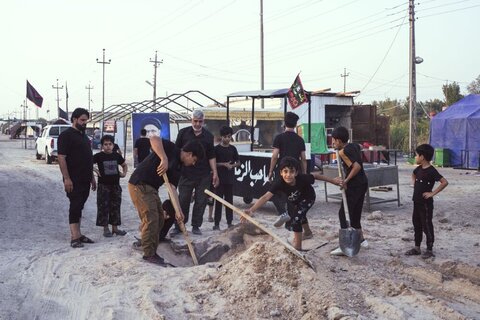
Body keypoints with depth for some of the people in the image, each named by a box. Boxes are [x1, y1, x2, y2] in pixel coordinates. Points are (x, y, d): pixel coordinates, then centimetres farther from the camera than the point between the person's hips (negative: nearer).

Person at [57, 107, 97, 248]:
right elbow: (61, 158, -15)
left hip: (85, 180, 8)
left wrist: (92, 177, 20)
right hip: (73, 180, -8)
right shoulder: (66, 135, -9)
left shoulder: (84, 136, 18)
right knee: (75, 206, -7)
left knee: (79, 206, 12)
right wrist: (66, 178, -21)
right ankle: (75, 237, -5)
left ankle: (78, 234, 18)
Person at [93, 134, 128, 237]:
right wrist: (96, 171, -13)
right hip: (103, 185, -4)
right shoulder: (99, 156, -5)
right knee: (103, 207, -2)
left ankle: (115, 228, 17)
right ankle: (105, 228, 6)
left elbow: (124, 165, 23)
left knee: (115, 206, 8)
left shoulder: (117, 156, 7)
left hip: (115, 184, 4)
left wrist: (124, 173, 7)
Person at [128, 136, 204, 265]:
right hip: (139, 185, -10)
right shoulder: (171, 149, -9)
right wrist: (164, 159, -31)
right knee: (150, 218, -10)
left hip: (151, 188, 10)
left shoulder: (177, 168, 13)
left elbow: (172, 189, 8)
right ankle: (149, 255, -1)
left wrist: (178, 210, -2)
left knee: (159, 219, 13)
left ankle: (152, 252, 22)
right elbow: (154, 139, -26)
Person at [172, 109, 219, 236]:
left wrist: (215, 173, -1)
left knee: (201, 202, 4)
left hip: (204, 175, 1)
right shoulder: (183, 133, 1)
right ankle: (178, 226, 13)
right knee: (183, 201, 3)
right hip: (186, 173, -1)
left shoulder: (208, 136, 4)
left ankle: (196, 226, 15)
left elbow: (211, 156, 6)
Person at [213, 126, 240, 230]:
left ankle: (229, 222, 16)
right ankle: (217, 223, 3)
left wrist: (232, 165, -9)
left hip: (230, 178, 3)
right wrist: (223, 164, -16)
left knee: (229, 200, 8)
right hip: (219, 178, -3)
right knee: (219, 201, -1)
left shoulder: (233, 149, 7)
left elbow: (238, 162, 11)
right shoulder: (217, 148, -3)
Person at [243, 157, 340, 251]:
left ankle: (298, 246, -6)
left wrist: (333, 180, -8)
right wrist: (251, 210, -61)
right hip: (293, 201, 4)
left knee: (297, 218, -24)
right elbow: (265, 197, -46)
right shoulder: (279, 183, -39)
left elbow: (315, 175, -20)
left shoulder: (302, 178, -40)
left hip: (307, 198, -4)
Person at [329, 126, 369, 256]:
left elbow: (357, 166, -24)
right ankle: (361, 240, 28)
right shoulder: (355, 146, 9)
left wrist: (346, 180, -17)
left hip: (354, 186, -9)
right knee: (355, 213, 20)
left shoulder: (342, 152, -15)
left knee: (343, 214, -5)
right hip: (363, 183, 9)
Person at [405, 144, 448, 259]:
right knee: (417, 225, 15)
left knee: (427, 226, 1)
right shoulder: (419, 168, 6)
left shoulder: (431, 171, -19)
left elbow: (445, 182, -25)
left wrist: (432, 193, -22)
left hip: (426, 203, -8)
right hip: (417, 202, 8)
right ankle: (417, 248, 25)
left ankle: (430, 250, 12)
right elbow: (413, 175, 30)